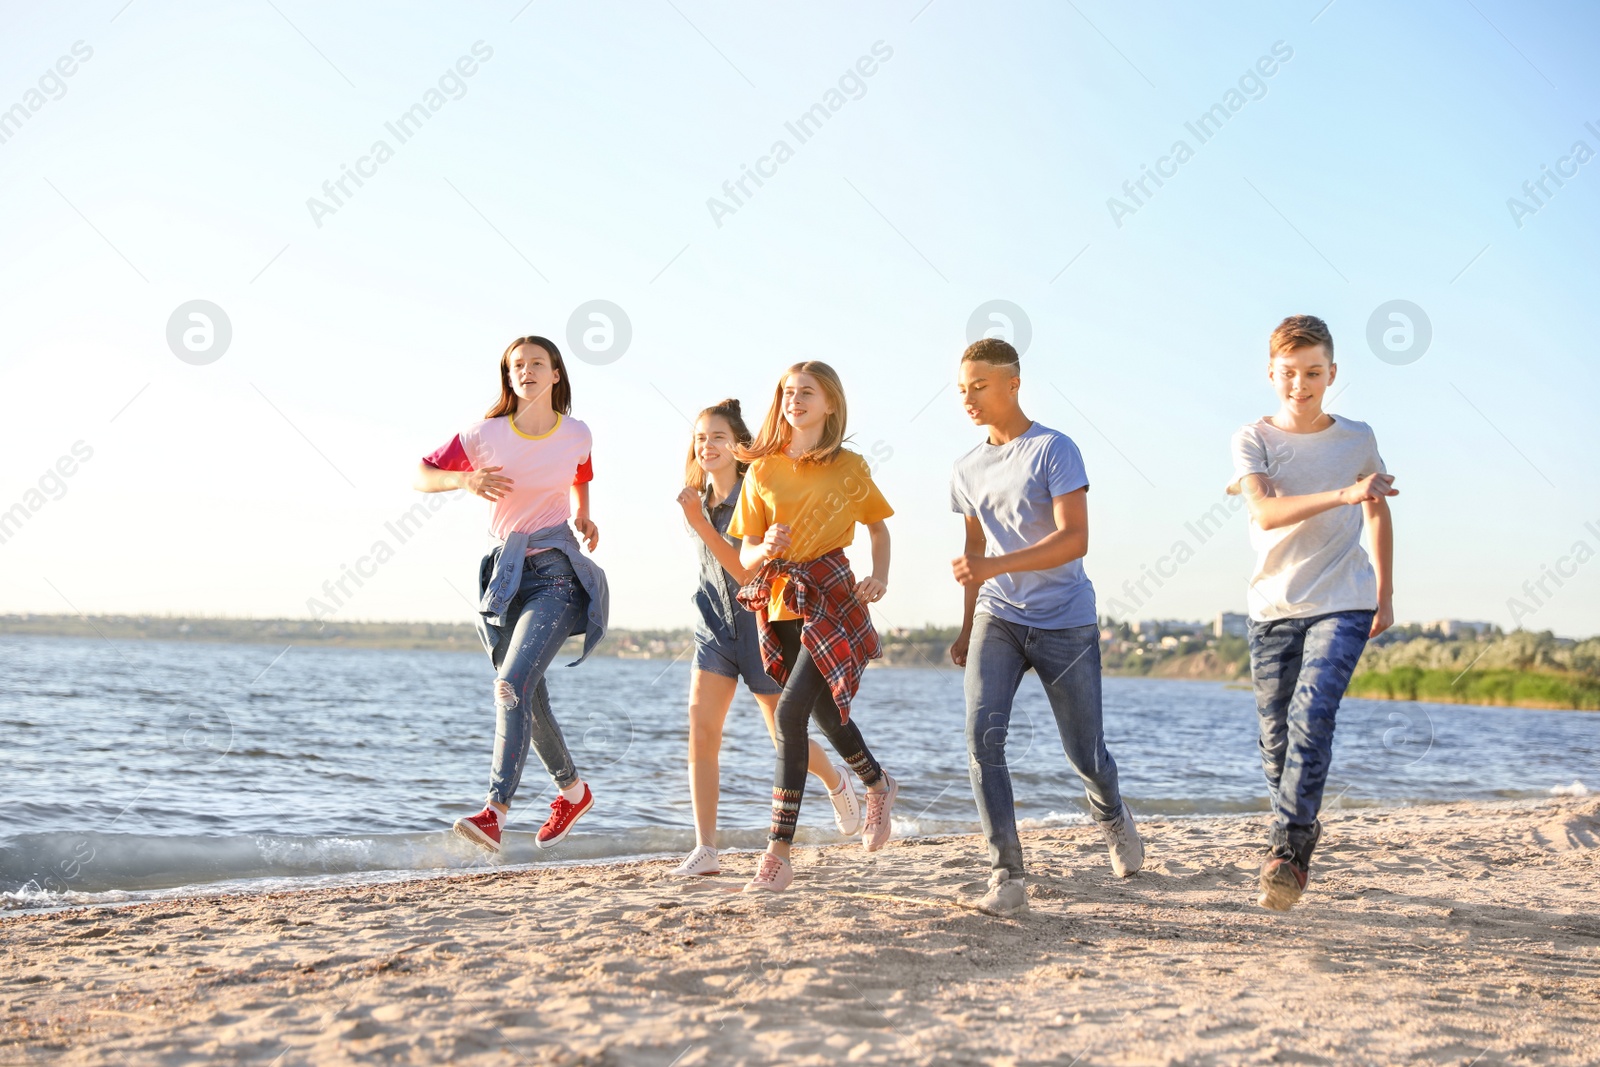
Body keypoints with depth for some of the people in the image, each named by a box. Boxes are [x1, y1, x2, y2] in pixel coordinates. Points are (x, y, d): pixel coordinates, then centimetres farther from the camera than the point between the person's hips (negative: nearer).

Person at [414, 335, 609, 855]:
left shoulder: (577, 435, 2)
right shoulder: (485, 435, 0)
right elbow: (420, 476, 4)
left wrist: (583, 518, 5)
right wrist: (465, 480, -14)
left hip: (557, 570, -3)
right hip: (506, 570, 3)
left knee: (513, 683, -21)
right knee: (528, 697, 10)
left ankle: (495, 812, -26)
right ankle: (572, 789, 33)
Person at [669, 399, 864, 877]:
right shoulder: (699, 498, 4)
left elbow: (748, 572, -24)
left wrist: (700, 524, -30)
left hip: (759, 623, -5)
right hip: (715, 624, 5)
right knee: (701, 734, -11)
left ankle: (837, 783, 42)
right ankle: (705, 851, -10)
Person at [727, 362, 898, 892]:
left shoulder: (850, 468, 1)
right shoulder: (762, 471, 6)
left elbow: (878, 526, 17)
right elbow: (744, 554, 5)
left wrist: (880, 577, -1)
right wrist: (765, 550, -18)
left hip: (833, 598, -4)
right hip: (780, 603, 4)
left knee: (790, 713, -19)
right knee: (825, 713, 18)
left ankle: (779, 853, -17)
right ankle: (879, 785, 48)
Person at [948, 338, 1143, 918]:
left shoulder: (1054, 451, -9)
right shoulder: (967, 470, 10)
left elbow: (1075, 539, -19)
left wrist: (994, 566, -30)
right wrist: (966, 628, 20)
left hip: (1065, 623, -4)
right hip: (998, 619, 4)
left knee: (1085, 753, 4)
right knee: (982, 735, -17)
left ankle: (1112, 817, 40)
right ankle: (1007, 876, -13)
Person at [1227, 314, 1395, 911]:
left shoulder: (1357, 439, 5)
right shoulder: (1253, 440, -1)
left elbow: (1377, 512, 21)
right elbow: (1265, 511, -19)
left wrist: (1385, 594, 18)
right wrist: (1342, 494, -33)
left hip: (1343, 604, -1)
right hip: (1274, 607, 1)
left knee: (1311, 714, -20)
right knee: (1276, 733, 5)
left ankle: (1288, 847, -20)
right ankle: (1298, 835, 26)